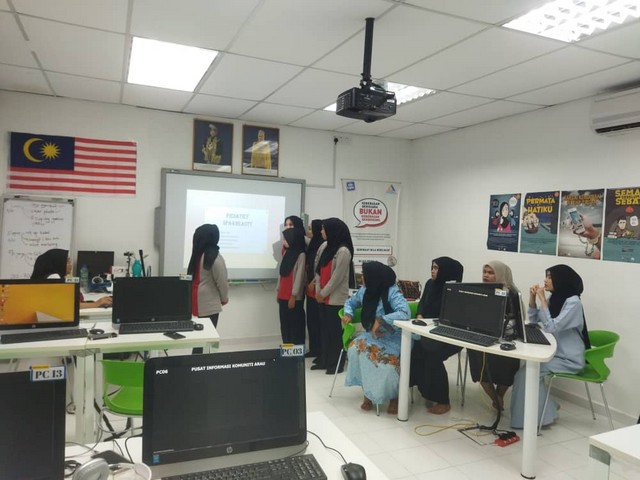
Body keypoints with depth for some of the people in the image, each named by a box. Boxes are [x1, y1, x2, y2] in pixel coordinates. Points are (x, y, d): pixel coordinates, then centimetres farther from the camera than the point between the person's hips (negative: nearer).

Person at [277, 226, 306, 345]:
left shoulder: (301, 255, -10)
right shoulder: (287, 253, 13)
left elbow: (299, 276, -14)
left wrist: (293, 296, -16)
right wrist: (278, 291, 15)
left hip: (293, 297, -8)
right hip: (283, 295, 8)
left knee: (295, 324, 0)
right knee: (285, 324, 12)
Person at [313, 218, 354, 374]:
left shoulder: (343, 251, -16)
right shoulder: (324, 247, 8)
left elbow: (337, 277, -16)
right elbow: (318, 270, 11)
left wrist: (323, 293, -9)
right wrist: (318, 291, 3)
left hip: (336, 299, -7)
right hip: (323, 297, 8)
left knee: (335, 331, 1)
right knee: (324, 329, 14)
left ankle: (336, 363, 12)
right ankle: (324, 360, 24)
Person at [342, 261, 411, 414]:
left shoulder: (392, 292, -19)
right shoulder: (364, 291, 2)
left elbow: (405, 313, -32)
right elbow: (351, 302, 20)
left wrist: (381, 320, -35)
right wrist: (348, 314, -2)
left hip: (394, 338, -6)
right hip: (373, 335, 6)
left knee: (388, 362, -32)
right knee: (356, 349, -23)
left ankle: (394, 397, -1)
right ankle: (368, 392, -7)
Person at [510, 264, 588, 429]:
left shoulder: (573, 302, -18)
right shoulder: (555, 298, 7)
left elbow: (551, 327, -24)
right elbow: (534, 320, 9)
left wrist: (542, 300, -23)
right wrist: (532, 298, -4)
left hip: (570, 359, -8)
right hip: (555, 353, 8)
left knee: (527, 372, -17)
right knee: (529, 367, -10)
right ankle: (545, 413, 5)